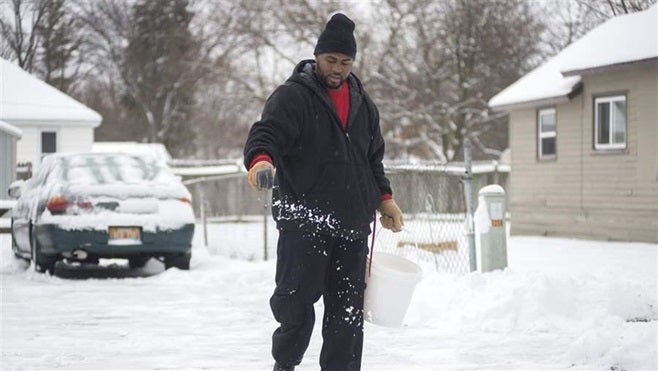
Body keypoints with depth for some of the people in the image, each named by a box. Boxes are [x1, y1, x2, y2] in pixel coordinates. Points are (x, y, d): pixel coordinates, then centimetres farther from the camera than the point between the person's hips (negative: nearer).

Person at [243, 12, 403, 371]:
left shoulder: (362, 103, 16)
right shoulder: (292, 96, -5)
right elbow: (267, 133, -20)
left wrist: (384, 198, 17)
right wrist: (261, 159, -41)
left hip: (352, 221, 6)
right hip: (303, 219, -6)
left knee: (348, 306, 6)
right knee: (296, 299, -6)